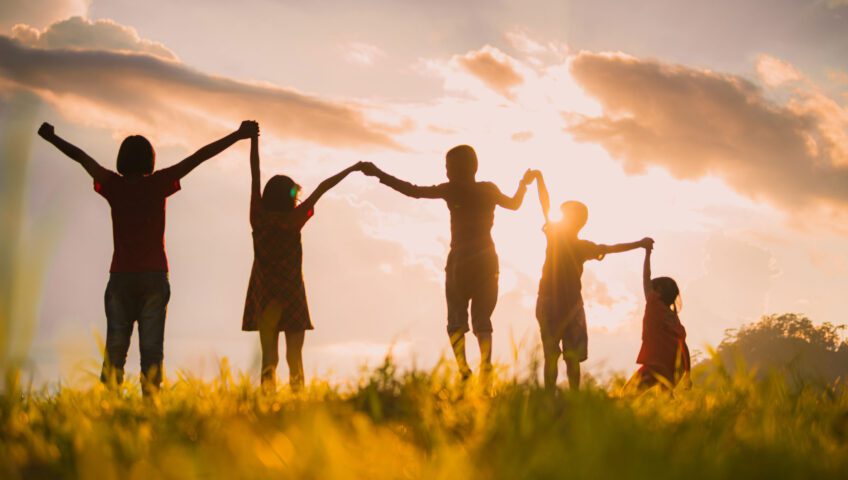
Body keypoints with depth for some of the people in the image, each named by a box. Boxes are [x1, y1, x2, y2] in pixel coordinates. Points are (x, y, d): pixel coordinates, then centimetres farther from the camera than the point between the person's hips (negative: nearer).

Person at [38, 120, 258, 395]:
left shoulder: (113, 185, 2)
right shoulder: (158, 184, -1)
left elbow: (80, 156, 14)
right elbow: (199, 157, -1)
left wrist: (51, 137, 29)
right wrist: (237, 136, 0)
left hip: (121, 277, 1)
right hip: (154, 276, -1)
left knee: (115, 346, 0)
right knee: (151, 347, -4)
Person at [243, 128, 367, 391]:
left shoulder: (258, 217, -1)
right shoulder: (293, 221, -8)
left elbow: (255, 175, 6)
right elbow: (321, 189, -3)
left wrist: (254, 140, 13)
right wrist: (352, 168, 3)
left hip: (263, 294, 3)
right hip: (291, 294, -3)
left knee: (269, 356, 4)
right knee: (295, 358, 1)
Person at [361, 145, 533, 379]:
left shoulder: (452, 190, -7)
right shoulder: (488, 190, 3)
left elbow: (413, 191, -6)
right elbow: (514, 204, 20)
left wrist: (378, 174, 0)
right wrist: (524, 183, 39)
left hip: (460, 261, -3)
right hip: (487, 261, 3)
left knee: (456, 319, 1)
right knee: (482, 319, 6)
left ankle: (463, 370, -17)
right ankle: (486, 369, -12)